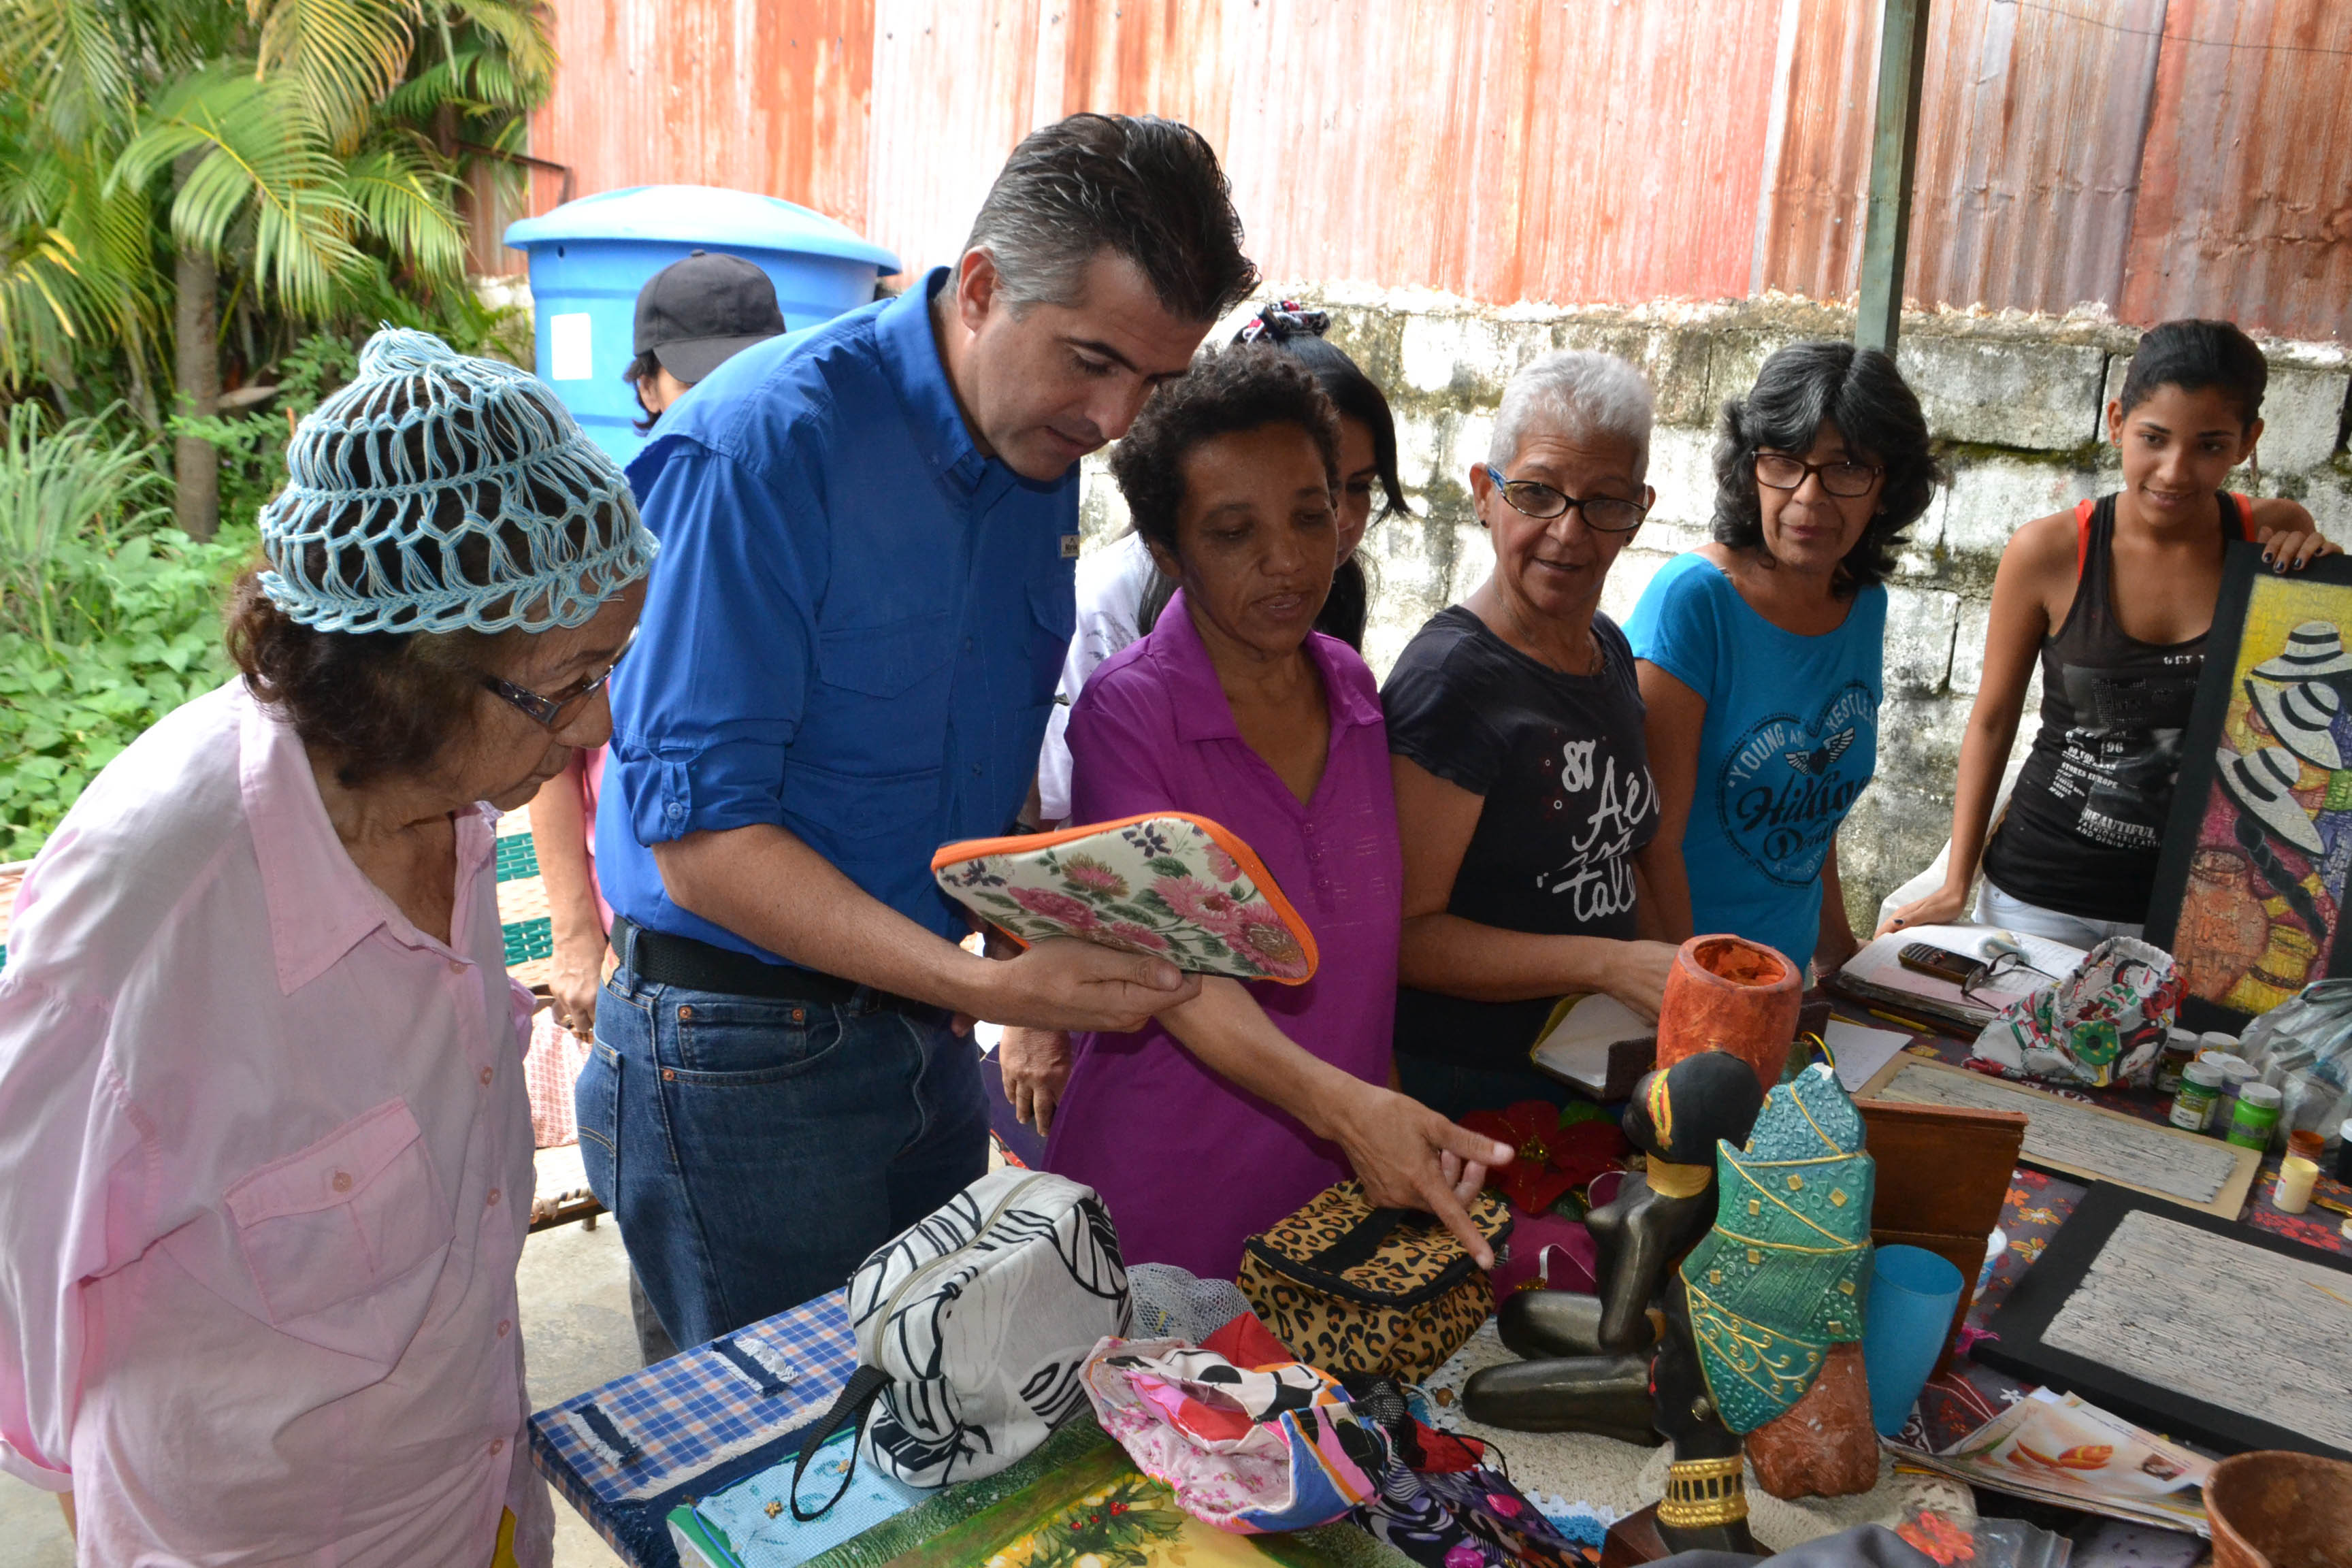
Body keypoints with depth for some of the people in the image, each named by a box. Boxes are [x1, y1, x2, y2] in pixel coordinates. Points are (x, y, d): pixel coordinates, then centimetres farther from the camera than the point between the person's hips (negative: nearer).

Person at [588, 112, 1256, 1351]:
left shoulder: (1045, 454, 4)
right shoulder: (761, 445, -19)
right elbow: (700, 839, -22)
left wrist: (1078, 927, -3)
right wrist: (988, 986, -28)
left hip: (927, 1038, 7)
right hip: (741, 1058, -6)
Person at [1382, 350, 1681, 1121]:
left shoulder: (1610, 648, 7)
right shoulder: (1452, 676, -20)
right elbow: (1402, 932, -22)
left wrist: (1678, 982, 6)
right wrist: (1610, 964, -25)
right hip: (1464, 1088, -8)